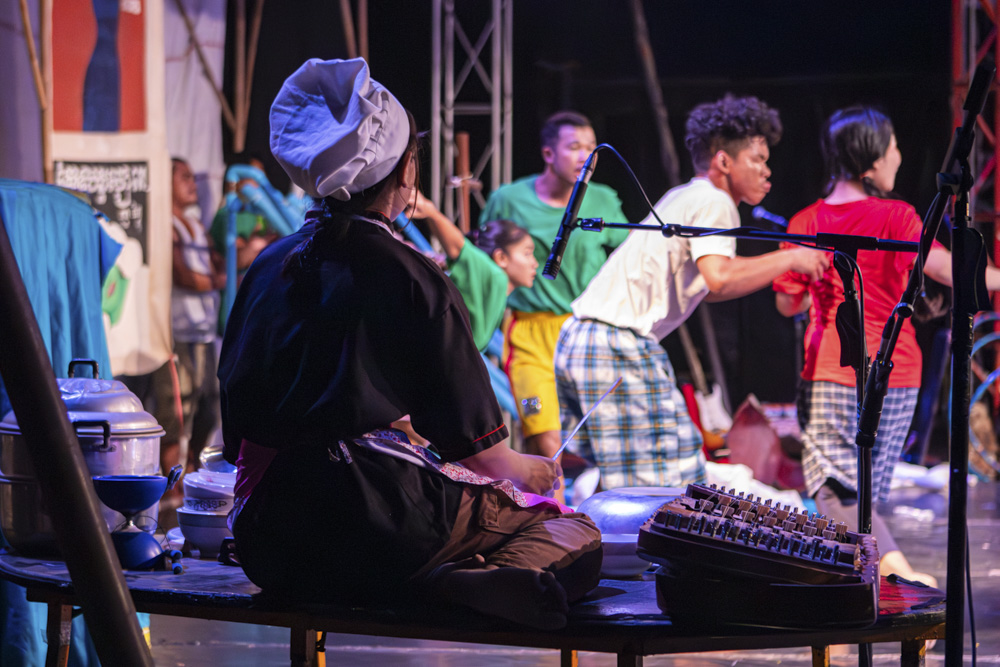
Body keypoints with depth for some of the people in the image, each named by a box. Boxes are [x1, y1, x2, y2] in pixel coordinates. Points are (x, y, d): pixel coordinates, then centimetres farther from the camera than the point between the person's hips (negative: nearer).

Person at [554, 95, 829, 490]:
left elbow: (701, 286, 29)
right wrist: (790, 258, -12)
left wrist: (779, 269, 24)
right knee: (676, 490, -9)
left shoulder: (684, 197, 23)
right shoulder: (714, 201, -7)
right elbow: (719, 277, -24)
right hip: (620, 347, -10)